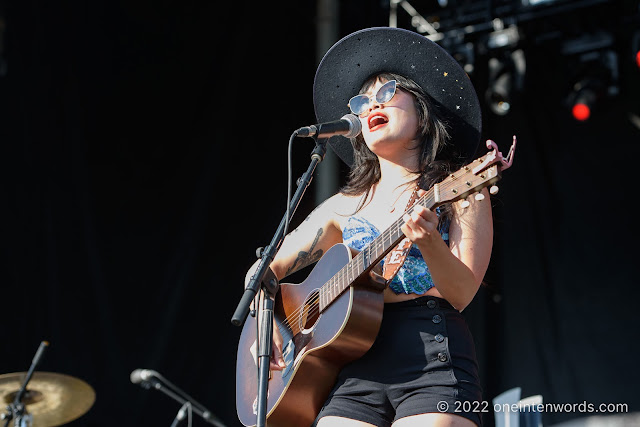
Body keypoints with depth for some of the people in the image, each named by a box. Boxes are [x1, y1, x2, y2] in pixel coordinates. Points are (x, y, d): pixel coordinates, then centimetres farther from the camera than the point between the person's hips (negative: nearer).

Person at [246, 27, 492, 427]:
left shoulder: (457, 191, 8)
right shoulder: (346, 206, 19)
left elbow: (461, 295, -4)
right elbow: (266, 271, 23)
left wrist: (428, 241, -22)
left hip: (434, 356, -3)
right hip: (358, 367, 3)